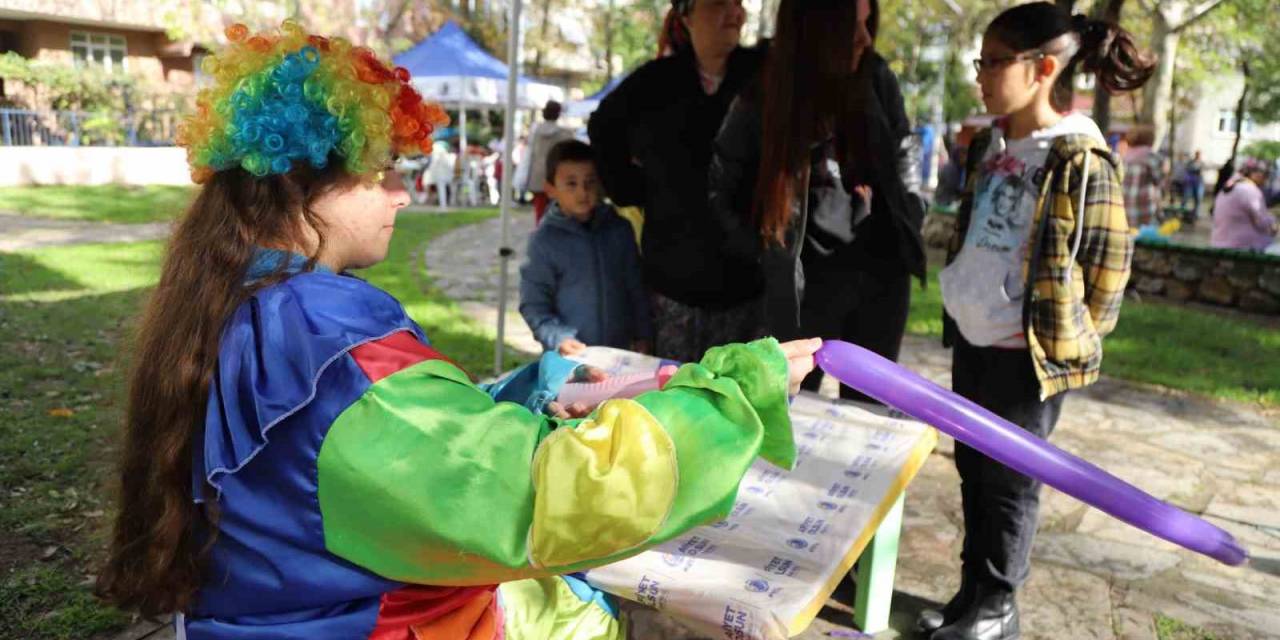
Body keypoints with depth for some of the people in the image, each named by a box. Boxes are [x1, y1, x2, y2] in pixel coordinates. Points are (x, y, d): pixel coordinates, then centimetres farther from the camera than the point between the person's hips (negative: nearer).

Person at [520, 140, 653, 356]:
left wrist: (643, 336, 8)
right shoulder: (545, 239, -8)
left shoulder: (620, 228, 1)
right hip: (570, 355, -3)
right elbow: (533, 303, -7)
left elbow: (637, 287, 9)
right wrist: (558, 338, -20)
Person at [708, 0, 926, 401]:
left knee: (868, 405, 15)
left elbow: (903, 153, 12)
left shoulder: (877, 78, -3)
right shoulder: (762, 101, -12)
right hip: (807, 280, -2)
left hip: (882, 270, 3)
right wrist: (765, 250, -3)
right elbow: (719, 187, -2)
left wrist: (909, 221, 5)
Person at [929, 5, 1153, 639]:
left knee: (1008, 480, 5)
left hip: (1026, 351, -7)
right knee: (972, 470, 15)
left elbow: (1109, 260, -11)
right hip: (970, 338, 8)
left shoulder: (1080, 159, -15)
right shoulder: (990, 144, 8)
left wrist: (1070, 341, -4)